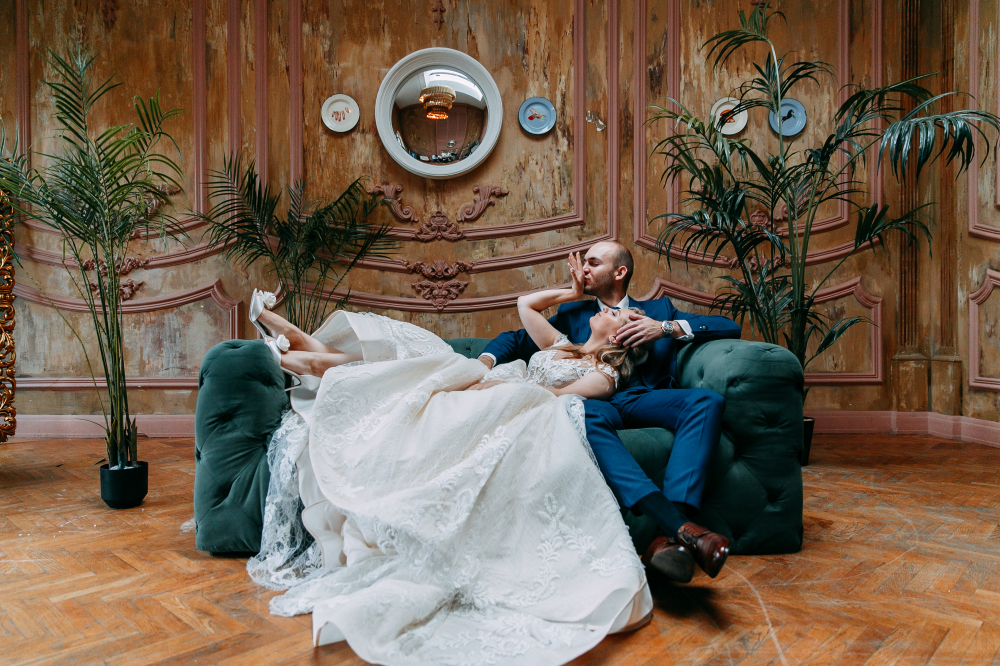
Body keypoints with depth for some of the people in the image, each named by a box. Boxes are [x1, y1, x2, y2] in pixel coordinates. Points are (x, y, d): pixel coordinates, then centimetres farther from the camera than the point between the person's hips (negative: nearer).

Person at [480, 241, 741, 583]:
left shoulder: (658, 309, 25)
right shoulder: (573, 313, 29)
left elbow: (729, 327, 16)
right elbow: (516, 339, 24)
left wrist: (667, 327, -1)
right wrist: (485, 361, 1)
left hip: (646, 399, 1)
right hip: (596, 399, 0)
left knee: (707, 400, -30)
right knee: (583, 414, -37)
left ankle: (671, 539, -42)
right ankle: (683, 529, -47)